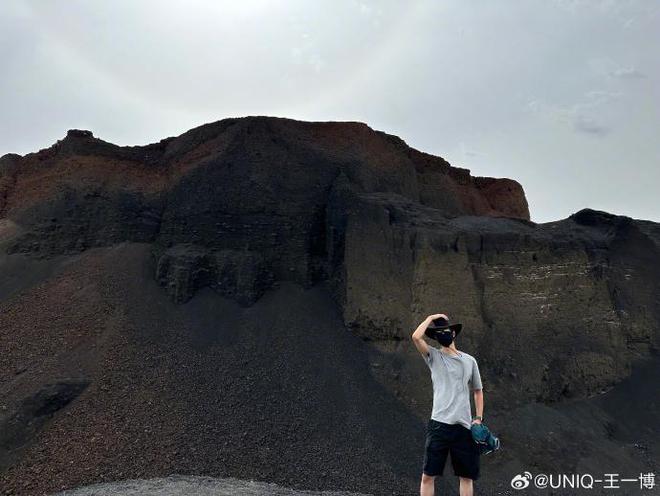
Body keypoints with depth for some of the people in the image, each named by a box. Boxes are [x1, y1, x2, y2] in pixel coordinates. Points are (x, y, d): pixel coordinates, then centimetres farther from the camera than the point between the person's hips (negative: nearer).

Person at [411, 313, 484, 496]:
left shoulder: (469, 360, 11)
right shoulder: (433, 356, 3)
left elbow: (478, 390, 20)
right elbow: (416, 337, -14)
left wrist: (478, 418, 9)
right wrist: (431, 318, -1)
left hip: (464, 426, 3)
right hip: (439, 424, -2)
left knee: (467, 476, 10)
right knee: (428, 475, -1)